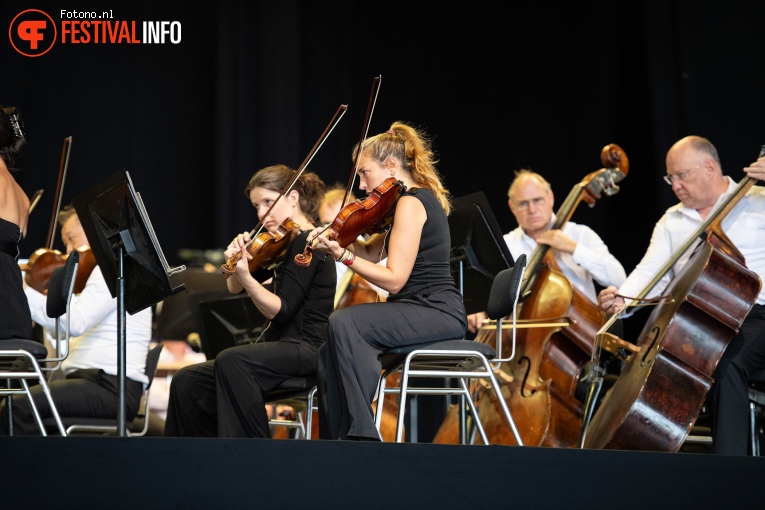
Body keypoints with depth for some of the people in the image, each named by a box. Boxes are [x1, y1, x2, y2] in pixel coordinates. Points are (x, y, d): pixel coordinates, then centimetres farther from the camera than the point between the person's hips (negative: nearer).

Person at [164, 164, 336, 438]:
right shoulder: (286, 243, 19)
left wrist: (246, 276, -30)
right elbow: (234, 288, 17)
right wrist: (237, 259, -4)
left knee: (231, 361, -36)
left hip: (306, 350, -10)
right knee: (187, 382, -3)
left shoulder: (306, 242, -10)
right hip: (282, 348, 10)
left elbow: (280, 312, -17)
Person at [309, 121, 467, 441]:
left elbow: (394, 279, -19)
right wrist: (337, 237, 1)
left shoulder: (410, 202, -13)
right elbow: (372, 253, 18)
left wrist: (343, 255, -22)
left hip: (437, 314, -11)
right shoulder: (420, 199, 18)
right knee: (331, 351, 4)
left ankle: (362, 434, -25)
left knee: (344, 323, -27)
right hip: (431, 311, 11)